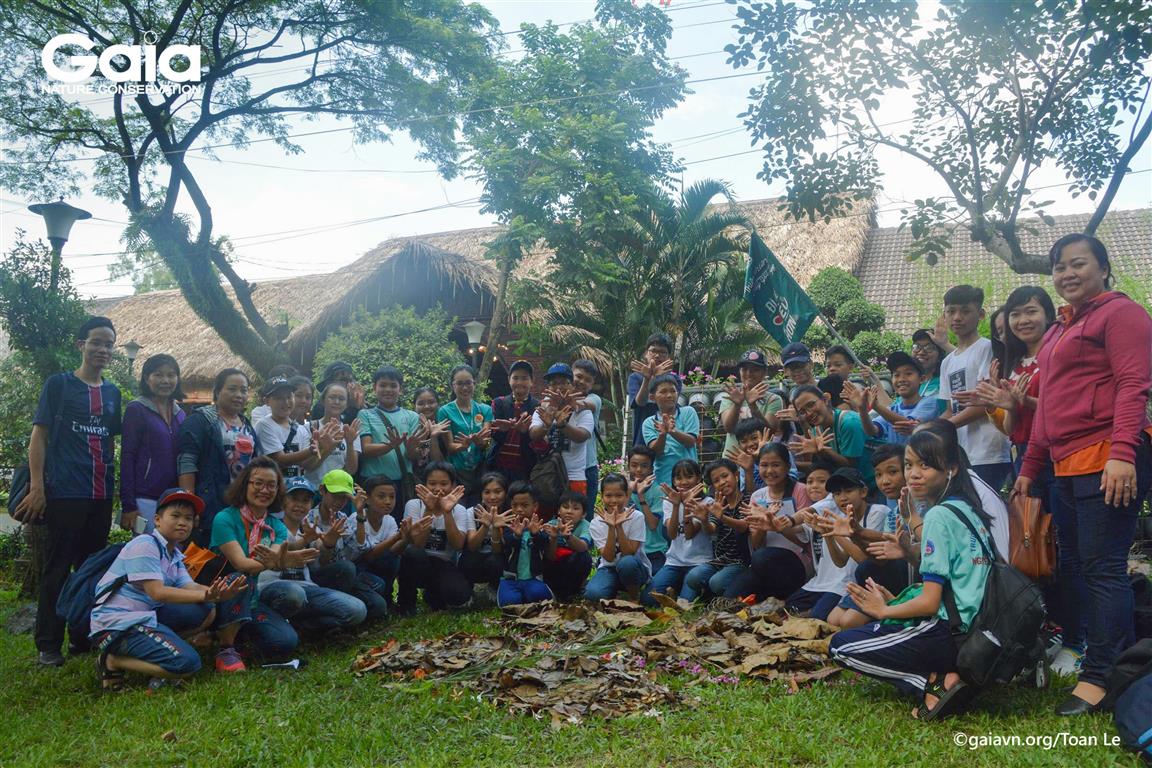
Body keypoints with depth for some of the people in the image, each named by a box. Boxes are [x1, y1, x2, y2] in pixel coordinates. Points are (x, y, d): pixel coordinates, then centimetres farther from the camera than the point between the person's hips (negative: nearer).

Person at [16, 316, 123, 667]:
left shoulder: (112, 392, 13)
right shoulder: (58, 384, -1)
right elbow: (39, 434, -4)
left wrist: (115, 487, 11)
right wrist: (36, 486, -12)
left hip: (101, 494, 5)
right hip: (64, 492, -5)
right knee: (58, 566, -1)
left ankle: (84, 637, 21)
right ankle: (48, 644, 6)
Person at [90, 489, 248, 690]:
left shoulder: (175, 555, 16)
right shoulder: (144, 545, -12)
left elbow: (191, 587, -1)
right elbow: (157, 592, -20)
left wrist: (217, 594, -22)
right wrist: (205, 595, -26)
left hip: (146, 616, 9)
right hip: (116, 625, -9)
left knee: (208, 612, -1)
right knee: (187, 663, -22)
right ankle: (113, 661, -8)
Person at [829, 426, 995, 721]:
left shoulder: (939, 515, -14)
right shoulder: (967, 509, 13)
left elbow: (929, 602, -16)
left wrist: (883, 611, 1)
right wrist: (895, 601, 15)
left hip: (947, 631, -9)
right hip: (971, 625, 10)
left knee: (840, 646, -1)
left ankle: (934, 682, -10)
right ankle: (944, 676, 5)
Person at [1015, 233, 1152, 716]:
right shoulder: (1061, 328, 23)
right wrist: (1030, 468, 24)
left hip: (1108, 460, -9)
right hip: (1067, 464, 9)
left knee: (1103, 567, -8)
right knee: (1073, 565, 12)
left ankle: (1100, 676, -3)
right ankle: (1085, 650, 21)